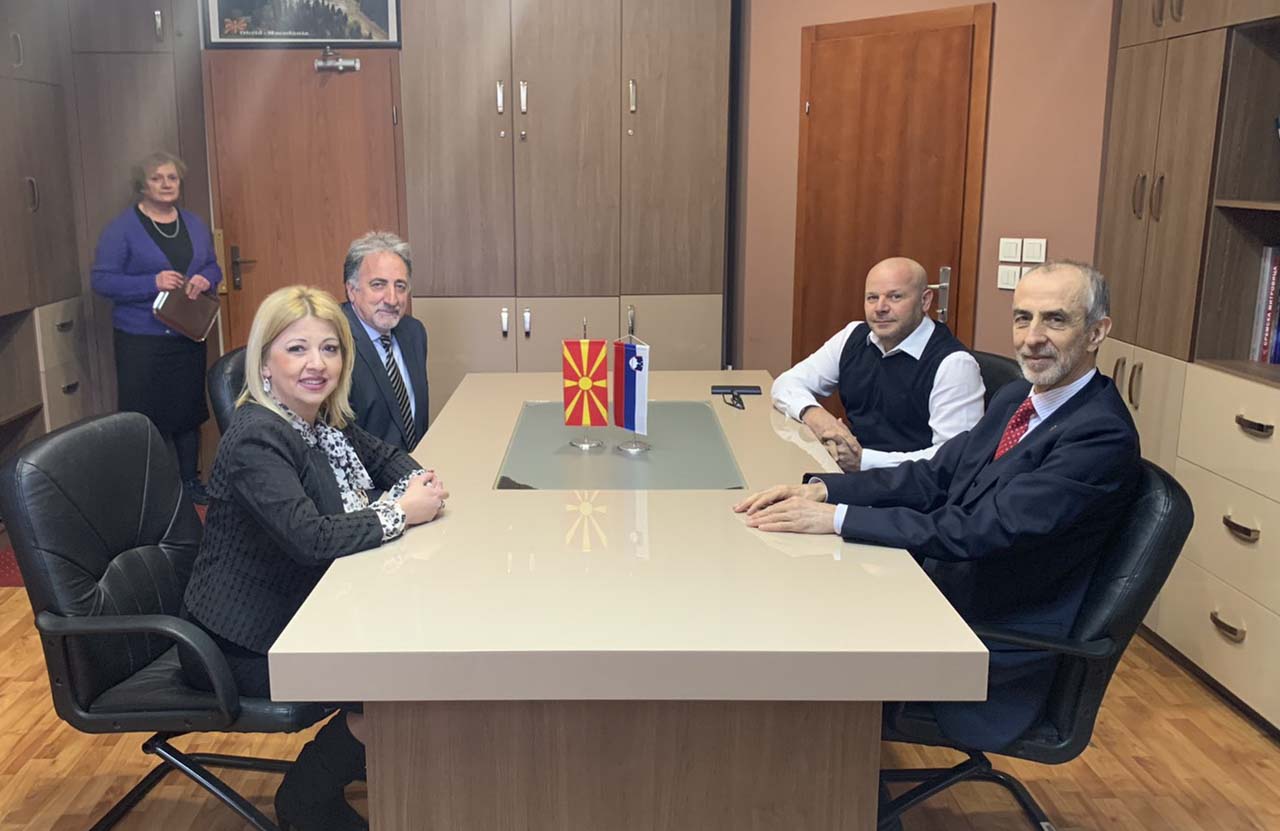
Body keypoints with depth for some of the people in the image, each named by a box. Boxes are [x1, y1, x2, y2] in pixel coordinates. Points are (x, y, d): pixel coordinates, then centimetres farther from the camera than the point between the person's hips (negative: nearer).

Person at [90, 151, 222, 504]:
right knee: (145, 416, -1)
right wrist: (153, 283, -23)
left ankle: (190, 481, 26)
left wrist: (204, 279, -7)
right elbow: (102, 280, -11)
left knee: (189, 410, 12)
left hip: (188, 337, 5)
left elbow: (213, 267, 17)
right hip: (141, 340, -5)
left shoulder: (194, 225, 10)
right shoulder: (122, 228, -7)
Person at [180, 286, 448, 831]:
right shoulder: (255, 438, -26)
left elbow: (384, 456, 17)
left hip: (301, 610, 8)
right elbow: (310, 537, -36)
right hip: (244, 644, -8)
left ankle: (373, 751, 26)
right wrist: (402, 512, -24)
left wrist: (417, 481, -7)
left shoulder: (325, 419, 1)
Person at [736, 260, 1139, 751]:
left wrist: (838, 517, -28)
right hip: (941, 591, 8)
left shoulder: (1103, 436, -21)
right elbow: (935, 475, 7)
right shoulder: (1016, 398, 7)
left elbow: (981, 531, -27)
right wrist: (821, 489, -9)